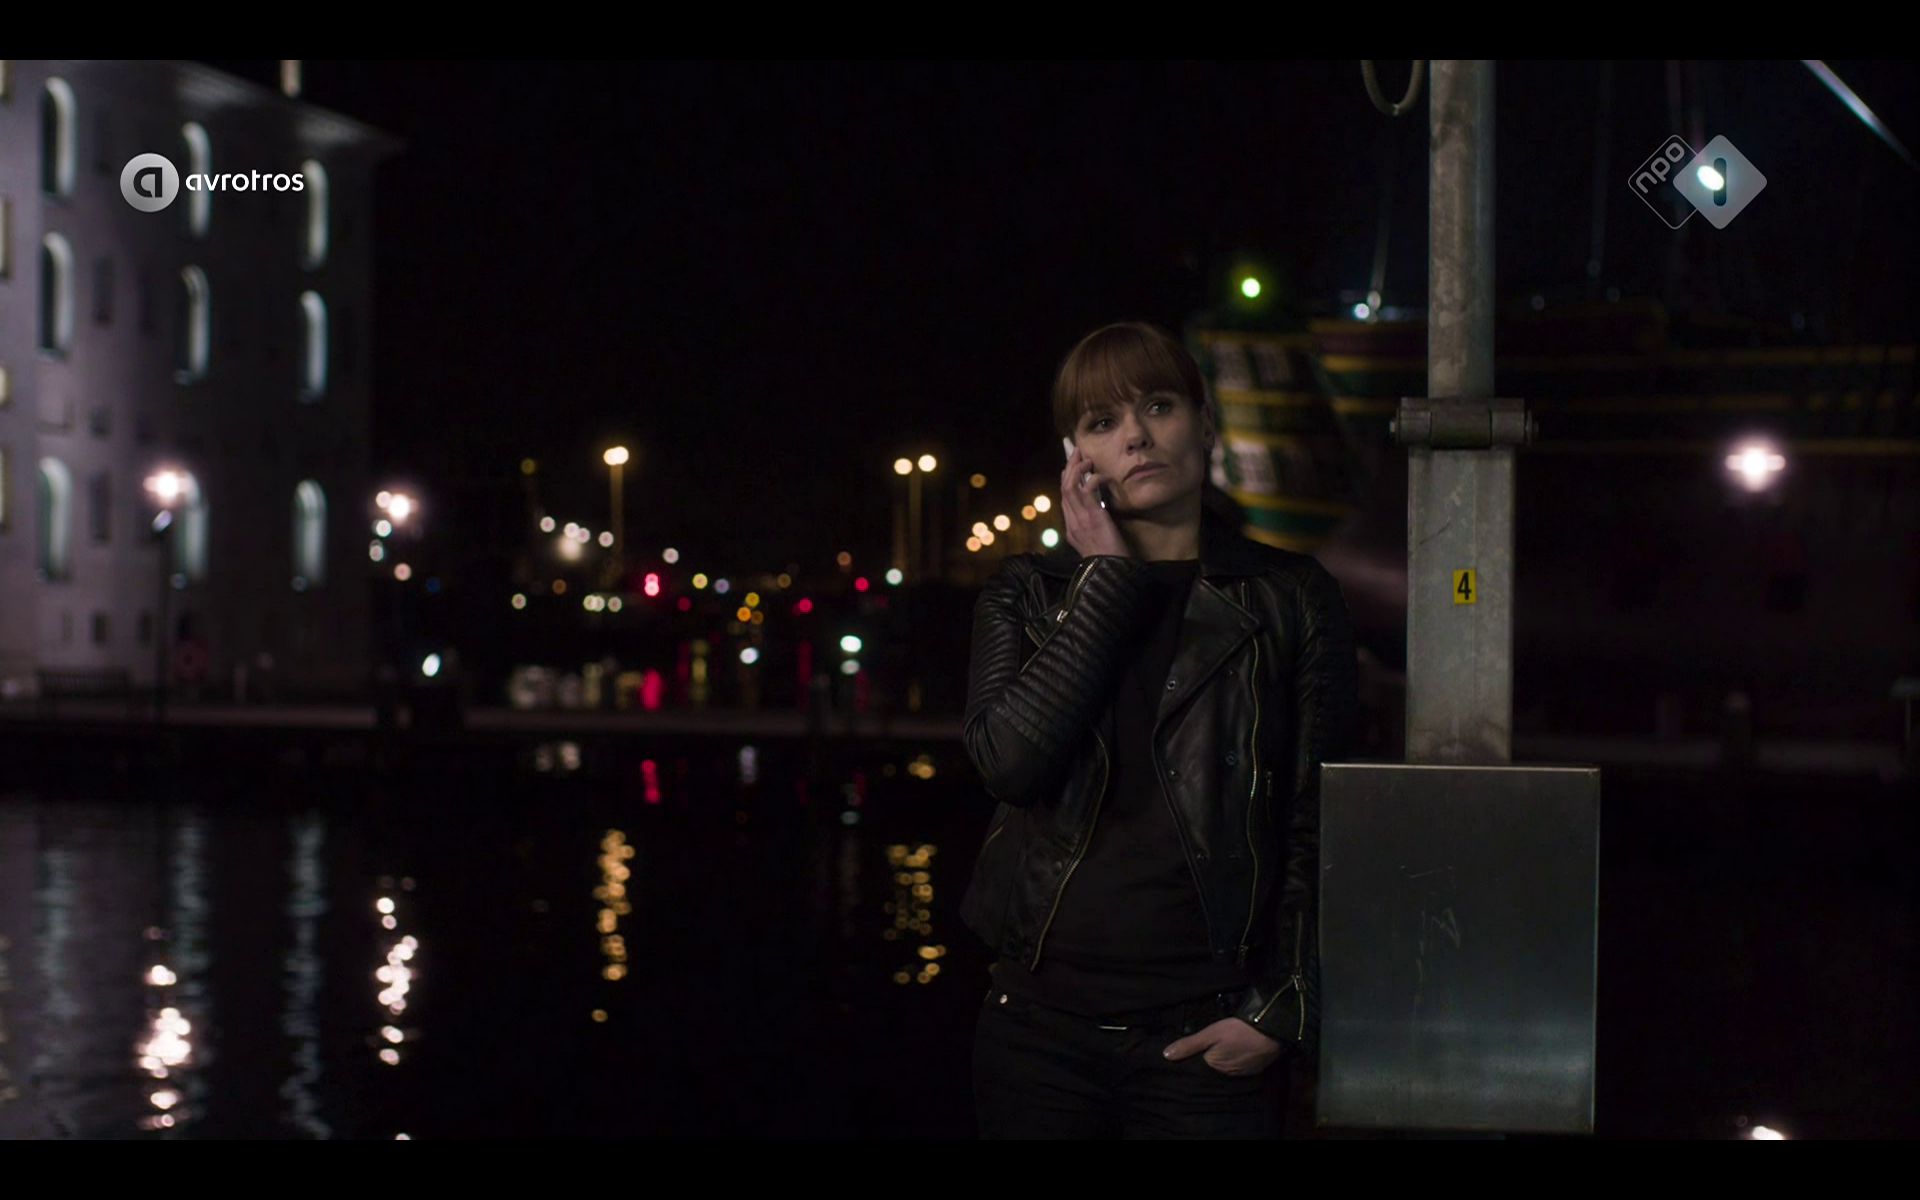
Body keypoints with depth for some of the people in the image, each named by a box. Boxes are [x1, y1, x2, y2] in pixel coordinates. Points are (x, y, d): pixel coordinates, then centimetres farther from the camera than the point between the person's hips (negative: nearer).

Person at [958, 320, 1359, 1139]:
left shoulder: (1290, 601, 3)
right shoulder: (1027, 595, 7)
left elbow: (1316, 829, 1)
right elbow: (1011, 761, -11)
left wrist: (1281, 1011, -6)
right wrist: (1109, 578, -7)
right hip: (1041, 1021, 2)